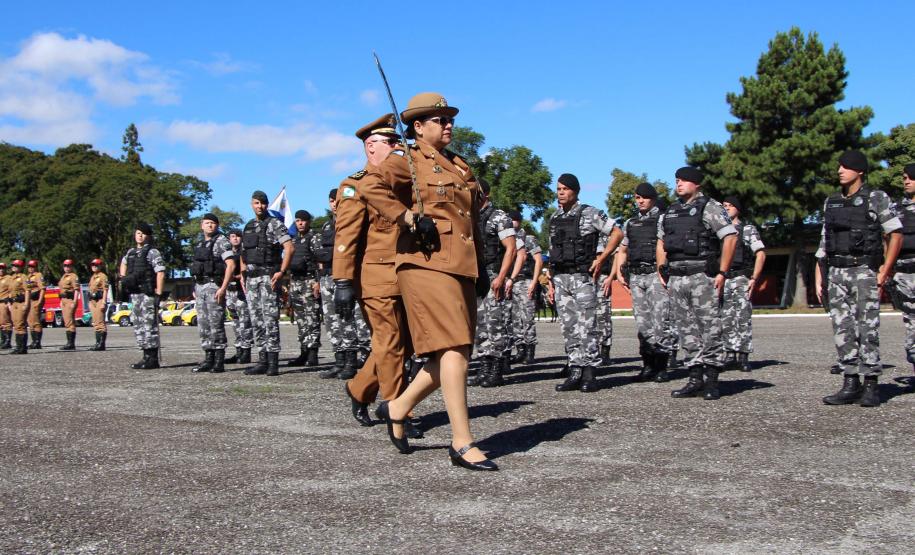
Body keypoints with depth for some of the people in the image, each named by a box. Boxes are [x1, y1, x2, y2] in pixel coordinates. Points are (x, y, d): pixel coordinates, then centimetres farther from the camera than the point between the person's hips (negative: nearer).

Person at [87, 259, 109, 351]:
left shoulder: (103, 276, -6)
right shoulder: (92, 277, 19)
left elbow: (105, 290, -12)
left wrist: (103, 302, -18)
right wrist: (90, 303, 19)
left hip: (100, 300, -9)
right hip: (92, 301, 9)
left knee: (100, 322, -10)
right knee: (95, 323, 8)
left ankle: (101, 344, -11)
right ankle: (98, 342, 10)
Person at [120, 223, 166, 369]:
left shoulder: (152, 252, -6)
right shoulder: (131, 252, 17)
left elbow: (161, 273, -13)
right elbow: (123, 263, 38)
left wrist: (158, 294, -18)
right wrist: (123, 279, 23)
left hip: (147, 294, -8)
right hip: (134, 294, 8)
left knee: (149, 325, -8)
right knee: (138, 325, 10)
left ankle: (152, 359, -6)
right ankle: (146, 357, 16)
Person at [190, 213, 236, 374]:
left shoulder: (221, 241, -5)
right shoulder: (200, 244, 18)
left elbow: (231, 265, -14)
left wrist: (223, 288, -21)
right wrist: (195, 288, 16)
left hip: (214, 286, -8)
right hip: (200, 287, 8)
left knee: (216, 324, -8)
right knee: (203, 325, 8)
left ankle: (219, 361, -4)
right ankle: (209, 359, 13)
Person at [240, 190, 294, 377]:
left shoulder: (275, 224, -2)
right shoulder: (248, 227, 18)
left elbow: (289, 248, -12)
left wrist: (281, 272, -19)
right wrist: (243, 275, 15)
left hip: (268, 276, -7)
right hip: (251, 278, 7)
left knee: (270, 319, -10)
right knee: (257, 321, 7)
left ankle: (273, 362, -9)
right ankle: (263, 361, 11)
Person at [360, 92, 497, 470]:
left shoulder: (461, 167, 23)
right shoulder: (409, 161, 1)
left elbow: (473, 221, 28)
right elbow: (371, 186, -17)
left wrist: (482, 269, 22)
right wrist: (410, 218, -19)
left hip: (461, 268, 8)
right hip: (427, 264, -8)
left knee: (452, 354, 7)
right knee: (453, 350, -13)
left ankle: (397, 408, 24)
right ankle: (462, 444, -10)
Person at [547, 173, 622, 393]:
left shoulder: (589, 214, -2)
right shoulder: (554, 219, 15)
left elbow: (617, 233, -1)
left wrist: (600, 259, -6)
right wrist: (551, 284, 14)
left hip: (582, 277, -6)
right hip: (560, 279, 6)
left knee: (587, 327, -5)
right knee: (569, 328, 6)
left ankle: (589, 375, -2)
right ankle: (575, 373, 10)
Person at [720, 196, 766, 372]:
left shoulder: (748, 229, 5)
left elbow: (760, 254, -1)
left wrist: (754, 278, -10)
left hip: (741, 278, -4)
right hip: (722, 279, 4)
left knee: (743, 318, -8)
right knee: (726, 319, 2)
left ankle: (743, 358, -6)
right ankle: (730, 356, 7)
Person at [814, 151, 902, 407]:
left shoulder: (876, 198, 0)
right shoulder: (831, 202, 14)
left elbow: (896, 234, -2)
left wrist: (885, 272, -8)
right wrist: (818, 278, 11)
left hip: (864, 271, -5)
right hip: (837, 272, 5)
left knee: (867, 328, -5)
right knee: (842, 329, 2)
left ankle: (871, 386, 1)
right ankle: (850, 384, 7)